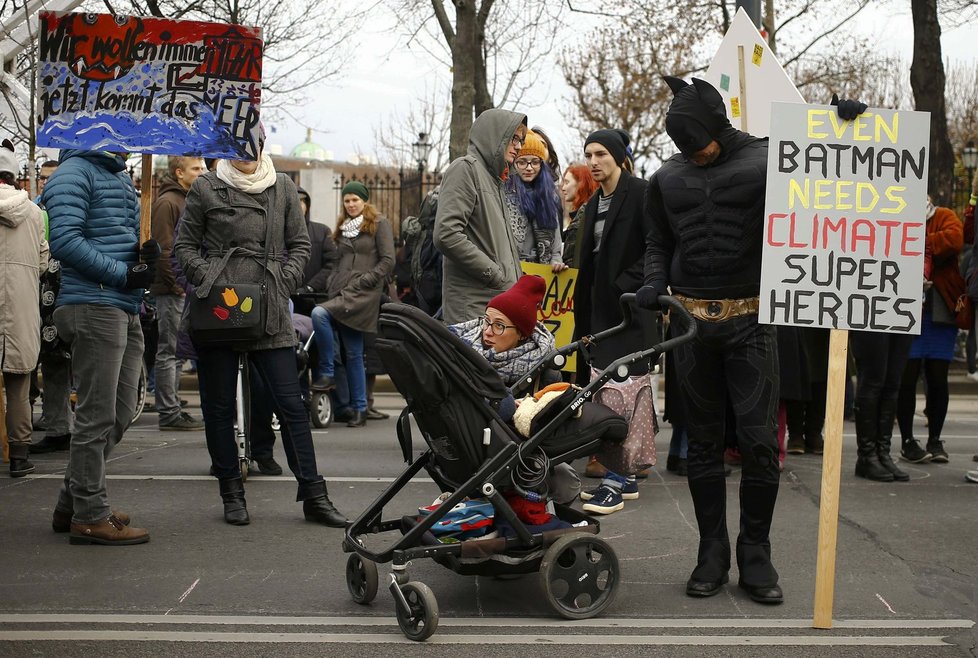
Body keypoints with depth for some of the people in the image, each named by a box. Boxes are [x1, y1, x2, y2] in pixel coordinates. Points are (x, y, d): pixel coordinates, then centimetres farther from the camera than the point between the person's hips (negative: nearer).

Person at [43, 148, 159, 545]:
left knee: (120, 413, 13)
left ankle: (72, 504, 25)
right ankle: (89, 516, 6)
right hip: (94, 307, -10)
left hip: (125, 311, 10)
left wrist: (147, 252, 5)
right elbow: (65, 240, -18)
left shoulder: (121, 177, 22)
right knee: (97, 416, -4)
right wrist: (123, 274, -16)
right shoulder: (75, 172, -7)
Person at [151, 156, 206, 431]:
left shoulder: (190, 201, 18)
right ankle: (169, 412, -1)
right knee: (169, 352, -5)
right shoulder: (167, 202, -11)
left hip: (187, 289, 9)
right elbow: (163, 250, -17)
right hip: (172, 290, -9)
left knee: (177, 352, 13)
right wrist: (178, 285, -18)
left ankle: (172, 408, 20)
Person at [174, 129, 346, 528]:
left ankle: (313, 496, 3)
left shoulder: (283, 188, 10)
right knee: (219, 406, 6)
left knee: (291, 404, -2)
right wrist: (208, 282, -7)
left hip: (269, 312, 1)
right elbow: (184, 245, 8)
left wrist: (285, 282, -1)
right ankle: (231, 494, 19)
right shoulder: (206, 189, 5)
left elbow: (300, 244, 14)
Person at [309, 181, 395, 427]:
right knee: (353, 354, 4)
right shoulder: (342, 227, 22)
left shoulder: (380, 224, 4)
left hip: (365, 293, -6)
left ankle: (326, 373, -17)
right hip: (342, 292, 6)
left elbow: (387, 261, -4)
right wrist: (334, 284, 9)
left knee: (319, 313, -28)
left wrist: (362, 281, -11)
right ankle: (359, 408, 8)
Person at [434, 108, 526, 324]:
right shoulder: (465, 168, -3)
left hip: (501, 301, 8)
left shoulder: (494, 179, 24)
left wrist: (515, 286, 11)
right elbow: (446, 235, -16)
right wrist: (497, 276, -12)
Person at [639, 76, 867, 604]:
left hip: (750, 321, -3)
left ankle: (756, 554, 12)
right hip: (691, 322, 3)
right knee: (703, 442, 8)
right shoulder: (668, 177, 9)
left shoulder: (765, 161, -2)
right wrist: (655, 282, -1)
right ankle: (712, 552, 18)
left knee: (760, 440, -3)